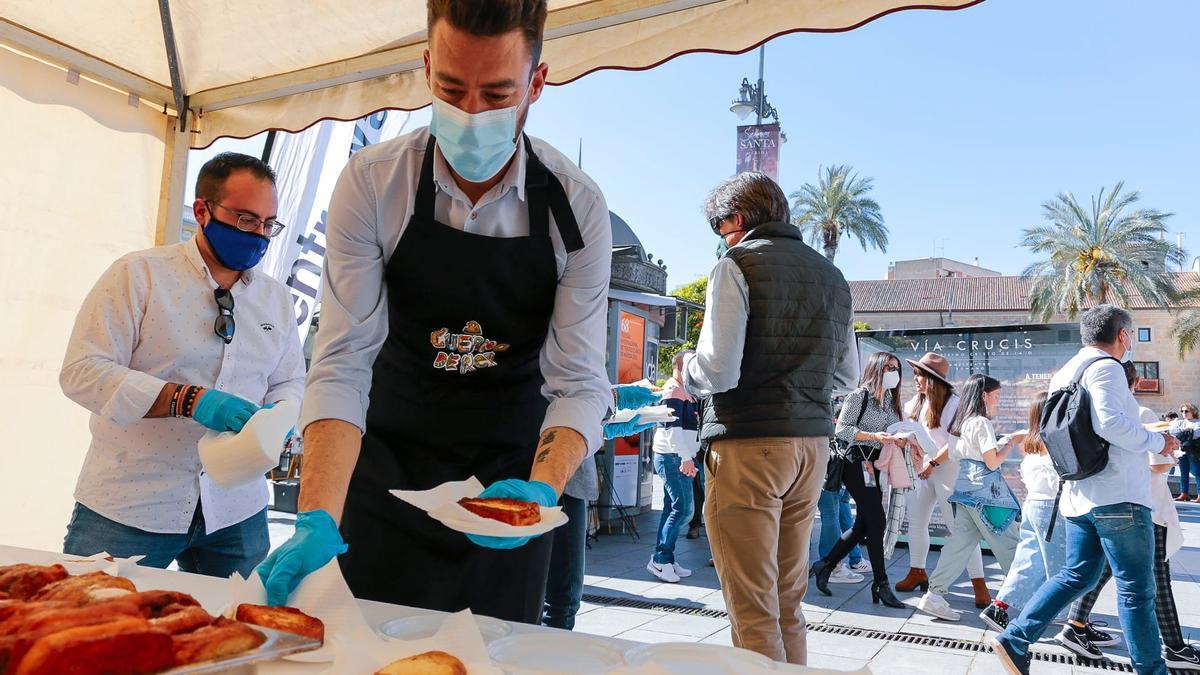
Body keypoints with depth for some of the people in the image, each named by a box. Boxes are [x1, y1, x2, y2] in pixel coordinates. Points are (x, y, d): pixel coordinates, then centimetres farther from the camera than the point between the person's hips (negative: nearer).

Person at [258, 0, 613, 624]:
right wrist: (318, 519, -31)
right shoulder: (371, 183, -15)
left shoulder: (578, 206, -15)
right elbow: (343, 361, -19)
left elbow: (578, 381, -16)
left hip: (513, 472, 1)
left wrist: (542, 491, -34)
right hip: (389, 463, 0)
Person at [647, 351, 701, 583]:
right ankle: (660, 559, -7)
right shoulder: (673, 390, -11)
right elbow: (673, 426, -21)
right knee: (683, 507, -12)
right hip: (673, 457, -10)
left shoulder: (687, 393, 19)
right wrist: (686, 458, -25)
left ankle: (666, 560, 14)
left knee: (672, 508, 10)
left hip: (681, 458, 10)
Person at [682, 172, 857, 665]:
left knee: (753, 610, -2)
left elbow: (718, 370, -15)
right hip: (813, 442, 7)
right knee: (788, 604, 16)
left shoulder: (737, 265, -7)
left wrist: (687, 374, 5)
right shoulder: (831, 275, 15)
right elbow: (848, 375, 20)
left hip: (749, 443, -7)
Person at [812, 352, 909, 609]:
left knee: (864, 525, 9)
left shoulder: (891, 401, 17)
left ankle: (825, 566, 21)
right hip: (857, 462, -8)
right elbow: (842, 429, -12)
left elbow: (891, 435, 17)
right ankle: (881, 584, -1)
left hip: (876, 467, 8)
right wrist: (874, 436, -21)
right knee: (877, 522, -9)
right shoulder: (860, 395, -6)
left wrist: (900, 440, -5)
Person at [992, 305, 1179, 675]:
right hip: (1118, 495, -8)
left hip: (1079, 495, 9)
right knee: (1136, 588, 2)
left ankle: (1015, 639, 7)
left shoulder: (1064, 374, 16)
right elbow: (1110, 422, -25)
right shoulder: (1105, 367, -11)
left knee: (1076, 575, 13)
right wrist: (1157, 442, -11)